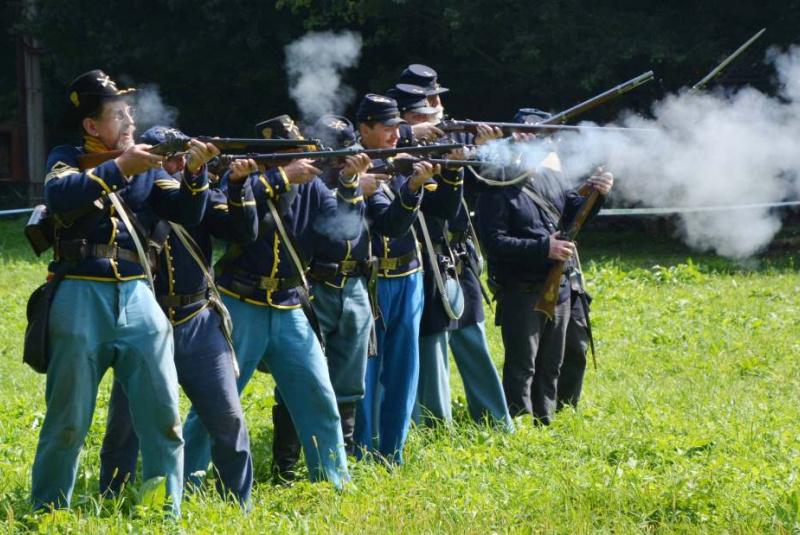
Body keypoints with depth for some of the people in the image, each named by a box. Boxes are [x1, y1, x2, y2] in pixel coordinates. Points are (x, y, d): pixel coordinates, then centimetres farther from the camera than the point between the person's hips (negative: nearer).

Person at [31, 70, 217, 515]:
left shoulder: (146, 164, 13)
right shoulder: (68, 158, 3)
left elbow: (187, 214, 5)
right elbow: (59, 197, -19)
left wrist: (195, 173, -13)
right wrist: (118, 169, -24)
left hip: (137, 297, 3)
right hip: (81, 298, -3)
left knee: (164, 416, -1)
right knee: (68, 420, 1)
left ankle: (166, 514, 7)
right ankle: (48, 512, 13)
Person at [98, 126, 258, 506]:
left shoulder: (199, 193, 7)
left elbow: (244, 233, -3)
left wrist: (238, 185, -16)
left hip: (198, 323, 2)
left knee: (229, 420, -2)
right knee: (125, 425, 3)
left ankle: (237, 508, 9)